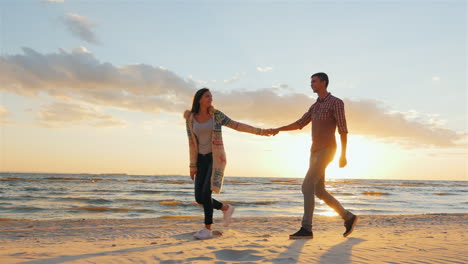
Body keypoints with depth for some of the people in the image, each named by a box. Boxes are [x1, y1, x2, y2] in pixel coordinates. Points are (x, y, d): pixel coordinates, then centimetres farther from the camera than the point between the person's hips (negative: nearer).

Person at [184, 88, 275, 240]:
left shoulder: (216, 115, -2)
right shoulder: (190, 119, 3)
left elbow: (236, 126, 0)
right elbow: (192, 143, 2)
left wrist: (259, 131, -3)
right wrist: (193, 166, -1)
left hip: (216, 158, -4)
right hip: (202, 160, 4)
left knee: (206, 193, -18)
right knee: (199, 198, -2)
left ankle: (207, 230, -5)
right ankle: (226, 209, 22)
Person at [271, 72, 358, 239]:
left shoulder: (336, 102, -6)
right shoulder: (316, 106, 21)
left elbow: (343, 129, -11)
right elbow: (299, 124, 20)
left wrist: (343, 155, -17)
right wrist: (278, 129, 8)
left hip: (326, 151, -9)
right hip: (315, 152, 9)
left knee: (307, 186, -16)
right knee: (319, 191, 8)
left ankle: (306, 229, -12)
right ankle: (348, 218, 21)